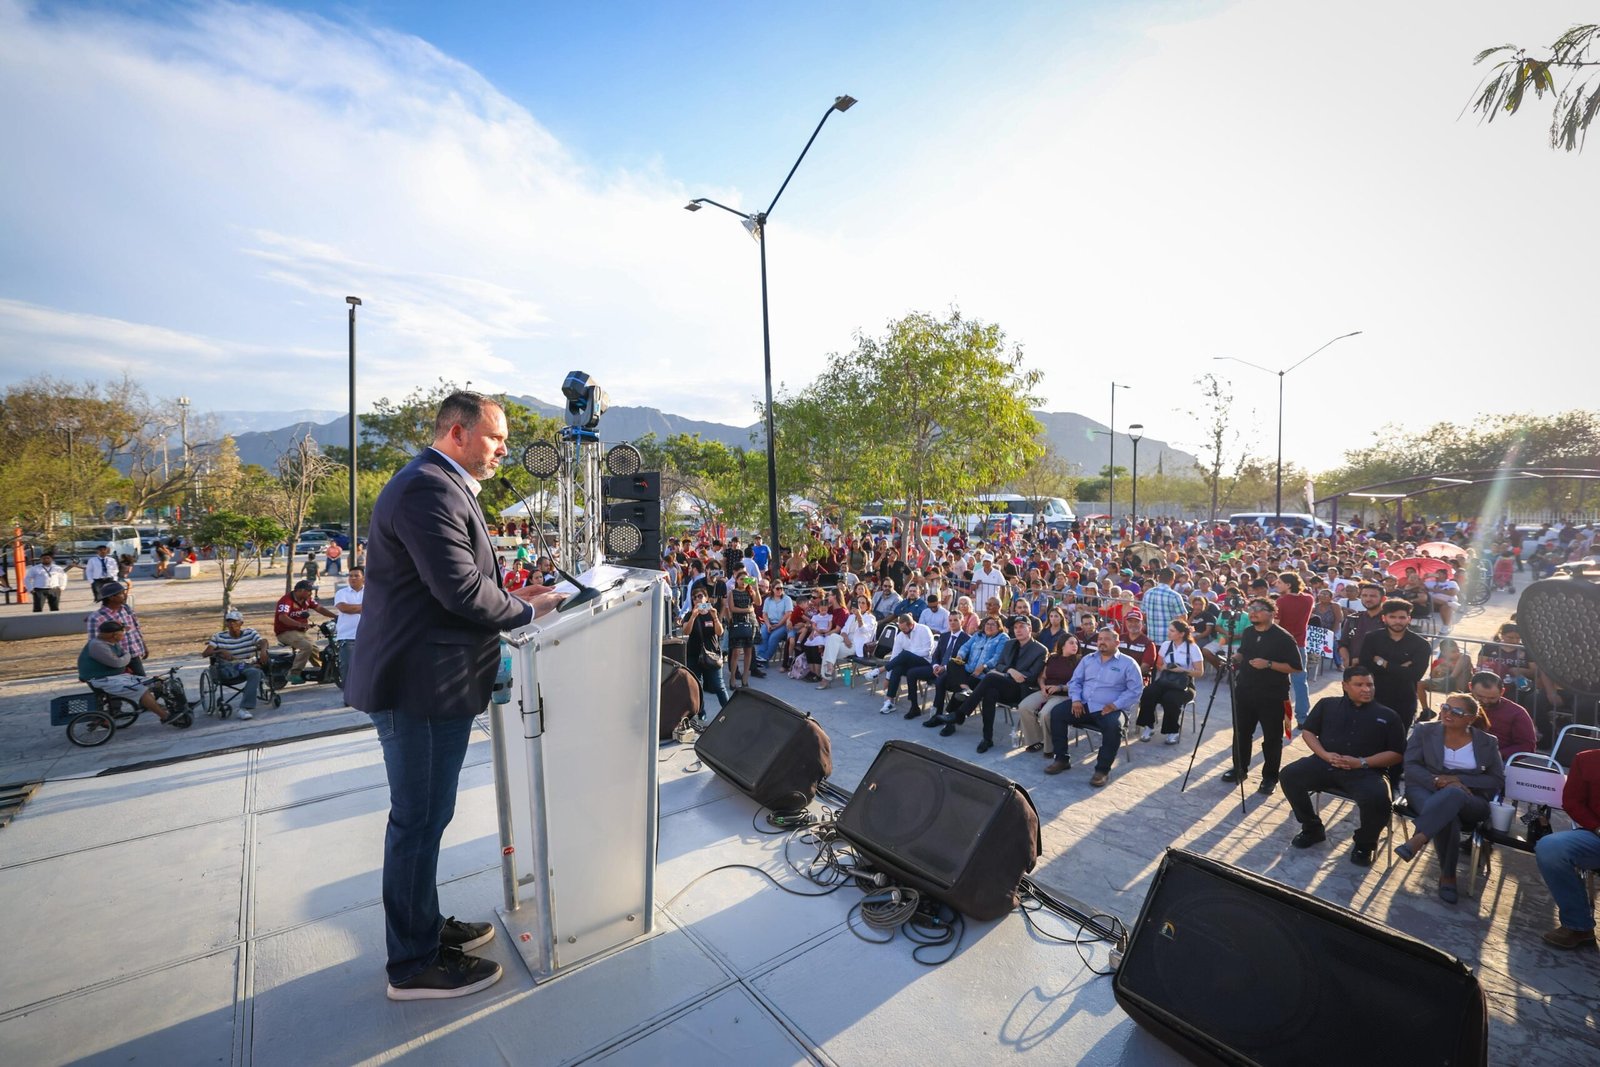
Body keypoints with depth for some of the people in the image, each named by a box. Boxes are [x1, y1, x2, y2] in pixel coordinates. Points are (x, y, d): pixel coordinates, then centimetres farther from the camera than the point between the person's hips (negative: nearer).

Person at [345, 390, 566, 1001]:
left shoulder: (440, 485, 16)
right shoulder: (429, 489, -20)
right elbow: (460, 588, -27)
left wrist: (511, 594, 7)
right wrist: (526, 611, -13)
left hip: (430, 680, 11)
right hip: (423, 685, -11)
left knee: (424, 816, 22)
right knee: (419, 820, 4)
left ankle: (426, 927, 40)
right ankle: (414, 965, 22)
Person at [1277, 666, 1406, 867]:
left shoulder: (1387, 715, 11)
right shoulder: (1327, 704, 14)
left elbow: (1397, 754, 5)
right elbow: (1308, 732, 13)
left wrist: (1362, 762, -10)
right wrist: (1324, 755, -6)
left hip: (1365, 771, -2)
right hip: (1324, 764, 2)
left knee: (1377, 799, -33)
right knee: (1288, 775, -21)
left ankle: (1363, 844, 1)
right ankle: (1312, 829, 4)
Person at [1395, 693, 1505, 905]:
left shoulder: (1487, 742, 12)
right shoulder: (1424, 731, 9)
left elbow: (1497, 781, 5)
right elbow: (1411, 766, 2)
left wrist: (1459, 780, -12)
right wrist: (1437, 780, -17)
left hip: (1470, 801, 0)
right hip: (1426, 790, 0)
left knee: (1453, 793, -39)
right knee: (1447, 816, -36)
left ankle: (1416, 841, -48)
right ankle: (1448, 875, -21)